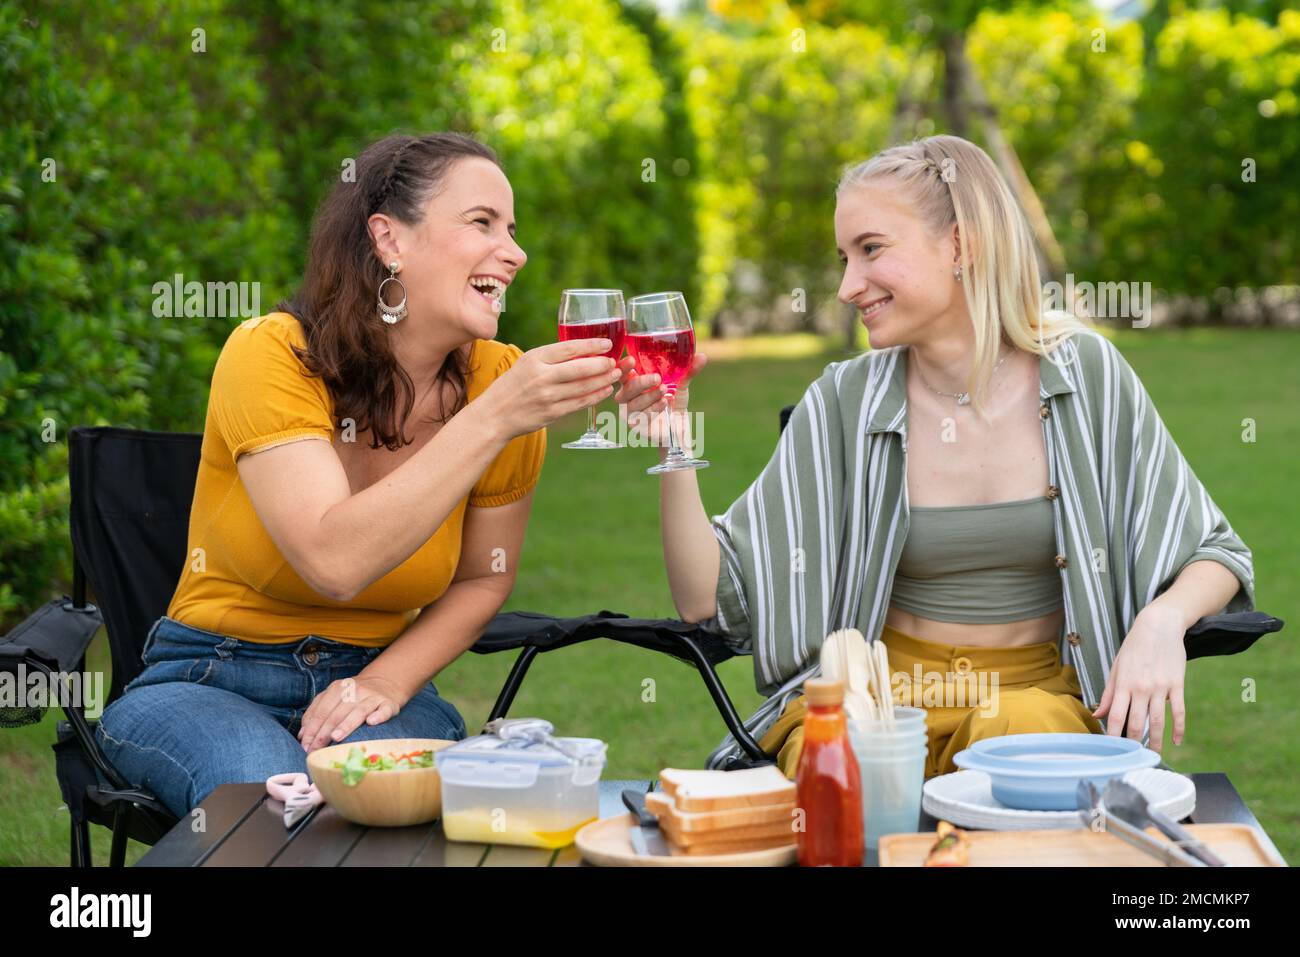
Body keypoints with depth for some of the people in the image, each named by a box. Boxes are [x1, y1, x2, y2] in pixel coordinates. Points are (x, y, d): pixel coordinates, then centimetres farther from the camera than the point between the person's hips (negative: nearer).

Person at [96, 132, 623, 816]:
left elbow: (482, 581, 6)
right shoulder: (268, 355, -18)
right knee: (269, 786, -35)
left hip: (376, 684, 2)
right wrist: (493, 419, -34)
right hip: (208, 682, -2)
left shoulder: (501, 378, -7)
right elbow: (336, 561, -32)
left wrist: (388, 683, -12)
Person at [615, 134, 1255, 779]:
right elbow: (709, 600, -3)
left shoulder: (1084, 372, -2)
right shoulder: (843, 403, -2)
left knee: (1017, 730, -35)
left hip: (1036, 693, 0)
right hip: (877, 692, 0)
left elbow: (1213, 553, 4)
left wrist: (1163, 622, -18)